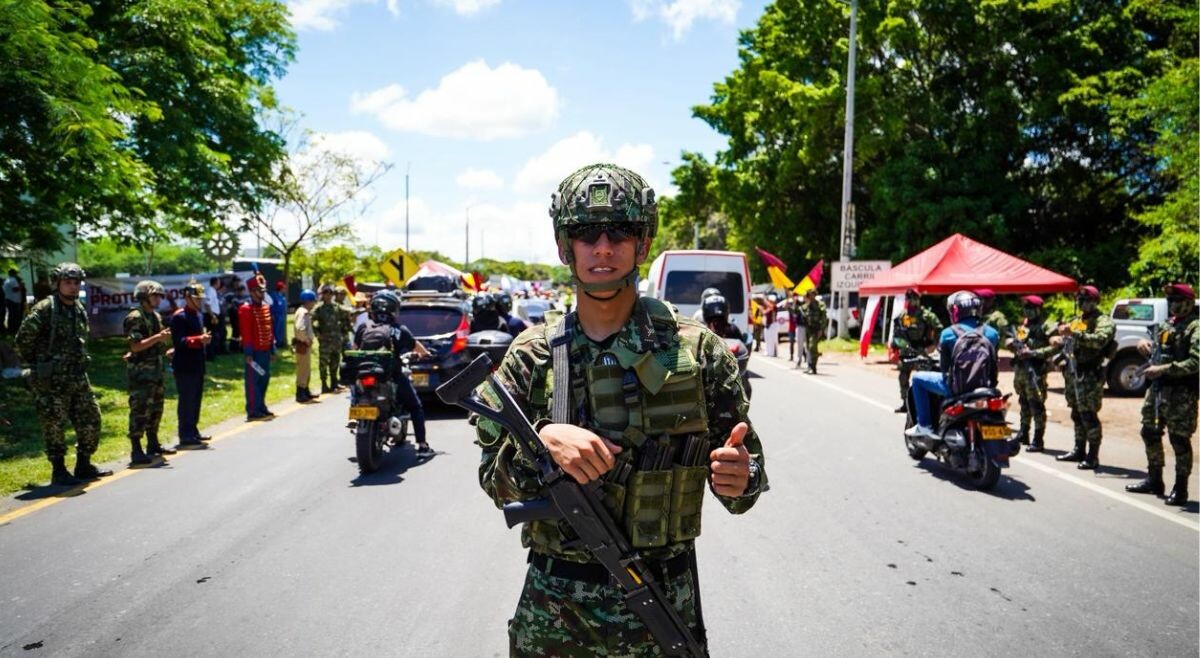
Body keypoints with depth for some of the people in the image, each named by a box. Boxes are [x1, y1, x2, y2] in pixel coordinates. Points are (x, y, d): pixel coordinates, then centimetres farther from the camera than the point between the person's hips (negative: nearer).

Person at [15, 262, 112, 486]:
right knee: (54, 426, -1)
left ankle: (84, 466, 20)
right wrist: (33, 364, -4)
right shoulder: (44, 309, -11)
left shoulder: (80, 310, 12)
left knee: (90, 420, 9)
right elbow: (22, 339, -11)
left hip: (79, 377, 7)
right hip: (51, 381, -7)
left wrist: (80, 363, 16)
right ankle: (59, 471, 8)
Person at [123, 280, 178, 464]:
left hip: (155, 369, 9)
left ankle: (153, 444, 25)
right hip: (140, 371, -9)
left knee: (156, 408, 15)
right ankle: (136, 451, -3)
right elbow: (135, 346, -21)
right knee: (140, 410, -7)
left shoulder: (155, 316, 14)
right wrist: (158, 337, -26)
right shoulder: (135, 317, -14)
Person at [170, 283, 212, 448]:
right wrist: (199, 339, -27)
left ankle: (193, 432, 25)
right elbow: (179, 341, -21)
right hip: (184, 367, -9)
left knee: (196, 400, 15)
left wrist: (204, 338, 9)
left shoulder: (199, 315, 16)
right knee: (186, 402, -4)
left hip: (197, 365, 9)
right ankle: (185, 437, 1)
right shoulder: (179, 317, -13)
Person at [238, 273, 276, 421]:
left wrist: (272, 350, 15)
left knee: (264, 379, 14)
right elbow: (245, 333, -16)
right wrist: (248, 353, -19)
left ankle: (261, 407, 24)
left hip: (265, 350, 8)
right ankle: (253, 411, 2)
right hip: (254, 351, -8)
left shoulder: (266, 307, 13)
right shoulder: (246, 309, -12)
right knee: (253, 381, -3)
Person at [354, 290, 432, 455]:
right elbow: (416, 346, 12)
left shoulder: (363, 328, 5)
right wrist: (425, 354, 33)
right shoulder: (399, 330, 0)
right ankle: (422, 445, 5)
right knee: (415, 407, 13)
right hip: (393, 377, -3)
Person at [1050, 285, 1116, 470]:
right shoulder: (1077, 321, 20)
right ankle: (1079, 450, 24)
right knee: (1077, 414, 15)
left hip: (1090, 374, -8)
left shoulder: (1103, 321, -6)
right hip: (1072, 372, 8)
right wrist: (1058, 341, 4)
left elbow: (1099, 340, -25)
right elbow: (1068, 341, 27)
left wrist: (1074, 333, -32)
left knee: (1088, 415, -9)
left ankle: (1093, 456, -3)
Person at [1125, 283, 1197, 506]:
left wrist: (1164, 369, -25)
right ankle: (1154, 480, 28)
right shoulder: (1167, 325, 15)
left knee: (1179, 439, -2)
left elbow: (1195, 362, -21)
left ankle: (1180, 488, 7)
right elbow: (1154, 348, 25)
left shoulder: (1194, 327, -10)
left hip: (1181, 393, -9)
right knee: (1150, 433, 15)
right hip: (1157, 387, 9)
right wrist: (1144, 344, 3)